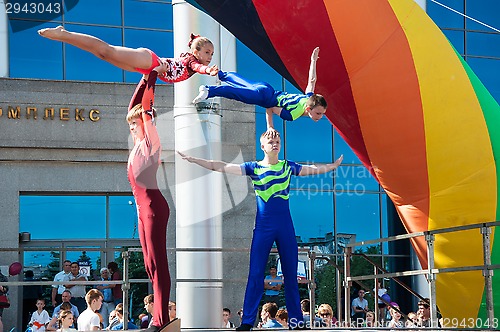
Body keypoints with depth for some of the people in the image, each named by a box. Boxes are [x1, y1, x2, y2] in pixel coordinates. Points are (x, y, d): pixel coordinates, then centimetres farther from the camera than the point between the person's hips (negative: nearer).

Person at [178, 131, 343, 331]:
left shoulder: (288, 167, 10)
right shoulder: (253, 168, 3)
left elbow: (314, 170, 21)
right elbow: (222, 167, 0)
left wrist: (333, 166, 20)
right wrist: (193, 160, -5)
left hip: (285, 227, 2)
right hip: (263, 227, -2)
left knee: (291, 274, 4)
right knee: (255, 275, -5)